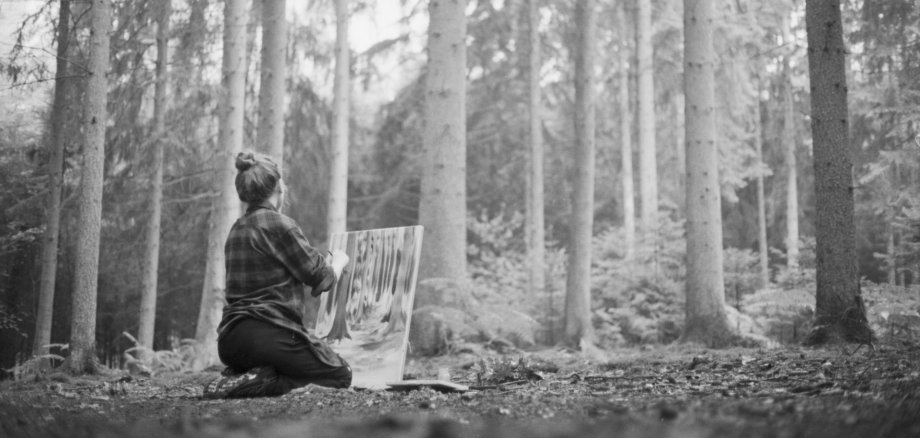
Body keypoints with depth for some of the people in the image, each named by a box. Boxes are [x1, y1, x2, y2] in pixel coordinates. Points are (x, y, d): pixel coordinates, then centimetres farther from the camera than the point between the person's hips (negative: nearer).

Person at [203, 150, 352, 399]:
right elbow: (322, 279, -6)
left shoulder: (237, 229, 15)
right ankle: (261, 383, -14)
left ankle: (240, 376, 4)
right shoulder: (277, 223, -11)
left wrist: (324, 263, 27)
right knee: (341, 376, 8)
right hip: (269, 334, -9)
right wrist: (339, 261, 17)